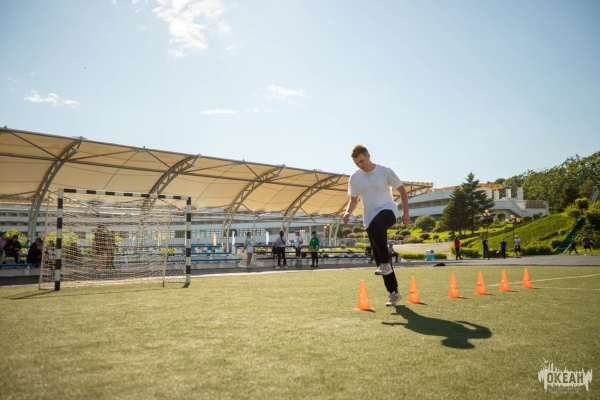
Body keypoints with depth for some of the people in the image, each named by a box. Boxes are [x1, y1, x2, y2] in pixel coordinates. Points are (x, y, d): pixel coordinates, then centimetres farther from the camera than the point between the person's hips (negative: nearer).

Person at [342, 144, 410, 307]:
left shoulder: (385, 172, -4)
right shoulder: (354, 178, 5)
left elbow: (402, 190, 6)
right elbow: (354, 199, 14)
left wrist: (406, 213, 2)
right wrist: (348, 212, -7)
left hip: (387, 210, -4)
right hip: (369, 219, 4)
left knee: (375, 225, -41)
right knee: (379, 258, 3)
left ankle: (385, 263, -28)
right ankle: (394, 293, 16)